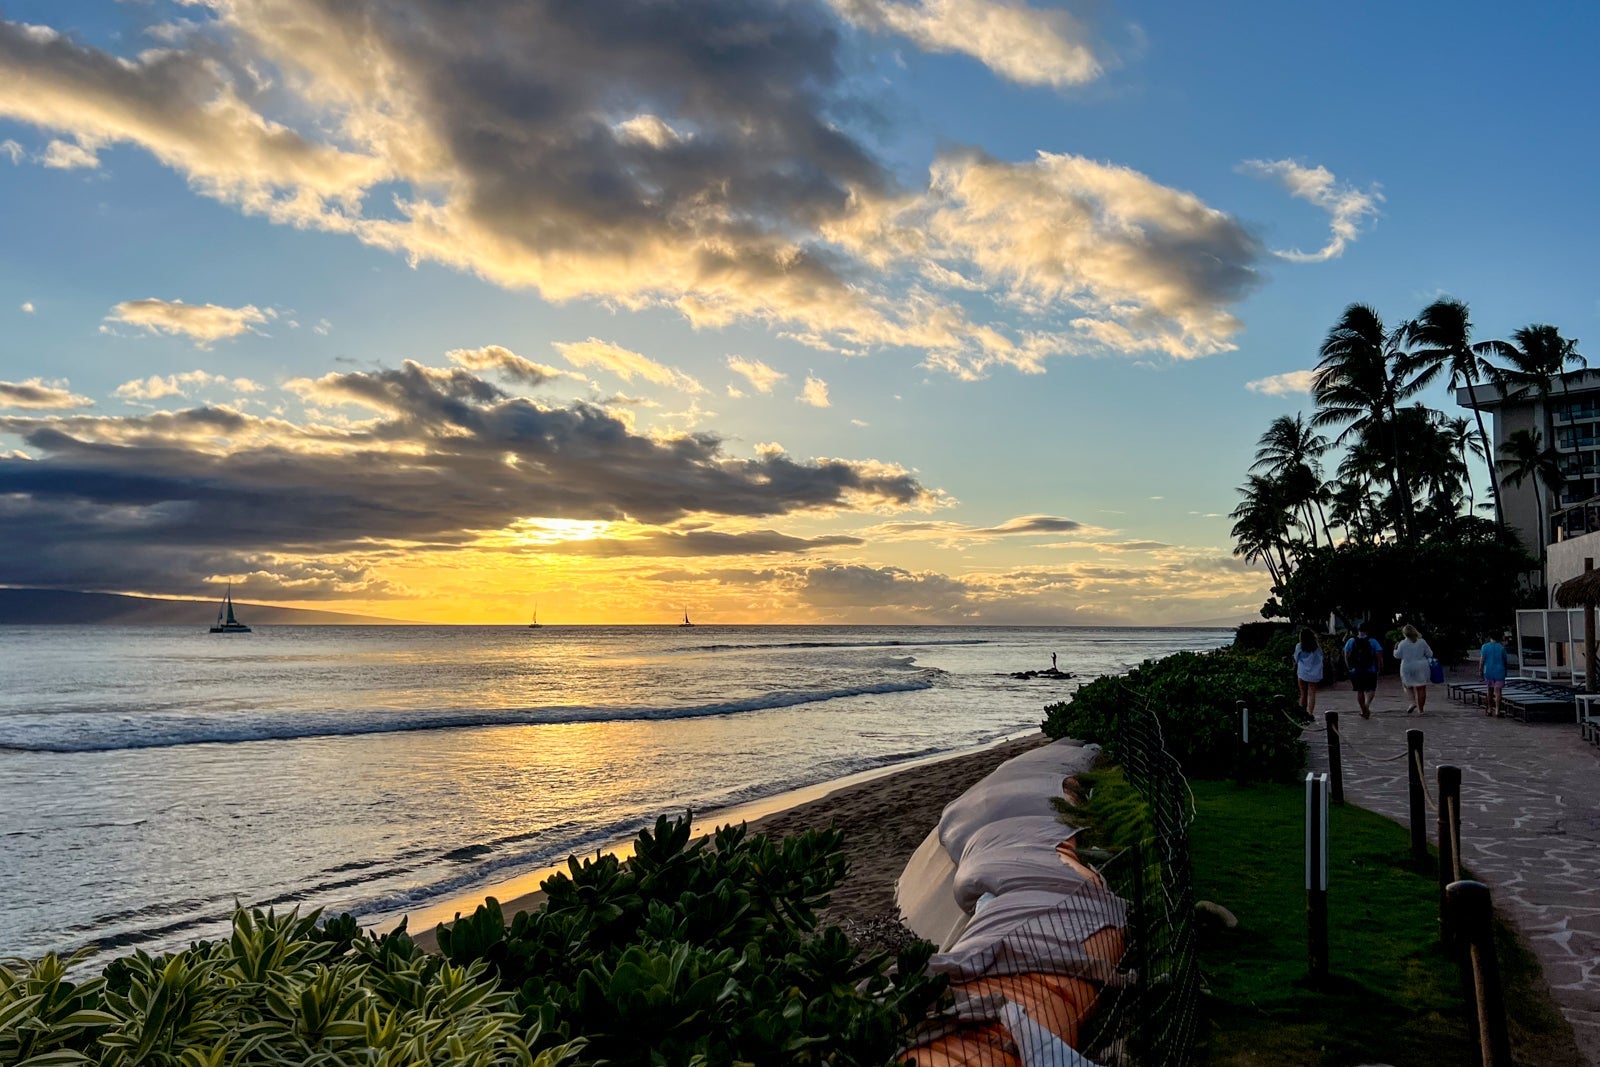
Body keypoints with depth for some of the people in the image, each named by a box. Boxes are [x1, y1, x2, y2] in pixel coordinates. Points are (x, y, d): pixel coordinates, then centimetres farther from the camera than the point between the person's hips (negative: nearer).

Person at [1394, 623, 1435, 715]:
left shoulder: (1403, 643, -9)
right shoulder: (1422, 642, -3)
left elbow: (1397, 655, -1)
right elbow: (1430, 654, 3)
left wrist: (1395, 648, 17)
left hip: (1408, 669, -1)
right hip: (1421, 668, 1)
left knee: (1408, 685, 20)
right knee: (1421, 688, 7)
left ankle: (1414, 701, 0)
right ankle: (1420, 709, 9)